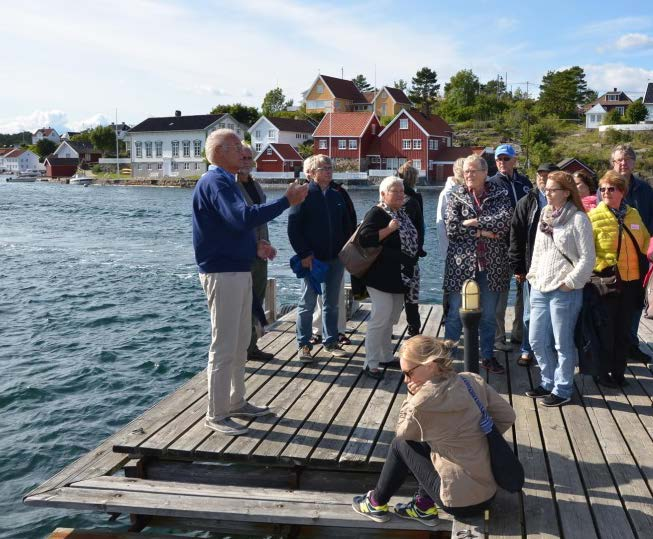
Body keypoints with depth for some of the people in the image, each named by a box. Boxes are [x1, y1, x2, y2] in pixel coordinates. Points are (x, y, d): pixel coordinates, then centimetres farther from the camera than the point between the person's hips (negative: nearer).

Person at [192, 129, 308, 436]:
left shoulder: (225, 181, 17)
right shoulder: (214, 182, -16)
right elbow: (243, 217, -31)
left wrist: (255, 247, 10)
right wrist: (286, 201, -27)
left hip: (239, 270, 11)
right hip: (222, 273, -10)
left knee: (240, 343, 17)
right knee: (224, 347, -3)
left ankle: (236, 403, 29)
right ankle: (216, 415, 7)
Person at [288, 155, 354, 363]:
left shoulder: (336, 196, 11)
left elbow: (347, 226, 15)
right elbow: (293, 228, -11)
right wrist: (304, 254, -16)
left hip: (335, 258, 5)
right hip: (312, 259, -5)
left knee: (332, 304, 13)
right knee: (307, 304, 3)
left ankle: (331, 341, 25)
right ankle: (304, 345, 13)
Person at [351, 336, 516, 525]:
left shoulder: (423, 402, -21)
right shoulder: (474, 381, -6)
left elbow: (401, 432, -1)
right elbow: (507, 416, 4)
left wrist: (412, 397, -6)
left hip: (462, 502, -6)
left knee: (400, 444, 9)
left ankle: (377, 504, 27)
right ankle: (424, 507, 25)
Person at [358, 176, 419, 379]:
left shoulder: (402, 214, 15)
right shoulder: (376, 213, -11)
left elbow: (410, 240, 28)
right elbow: (364, 239, -23)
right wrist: (389, 229, -24)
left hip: (399, 277, 9)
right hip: (381, 277, -9)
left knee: (390, 318, 15)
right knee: (380, 318, -9)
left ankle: (386, 357, 26)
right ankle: (371, 363, -2)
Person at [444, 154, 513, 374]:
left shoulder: (499, 193, 3)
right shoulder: (457, 194, 2)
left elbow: (505, 219, -15)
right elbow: (451, 226, -12)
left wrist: (473, 222, -16)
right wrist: (482, 232, -15)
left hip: (491, 264, 1)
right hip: (462, 263, -1)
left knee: (489, 315, 13)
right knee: (455, 313, 5)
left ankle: (488, 356, 27)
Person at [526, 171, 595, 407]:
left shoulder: (578, 219, -8)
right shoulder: (545, 215, 12)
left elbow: (587, 257, -10)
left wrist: (570, 282, -12)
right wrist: (533, 275, 11)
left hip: (564, 291, -7)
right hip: (540, 288, 7)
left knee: (562, 343, 2)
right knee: (537, 340, 12)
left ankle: (562, 390, 17)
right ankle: (548, 382, 29)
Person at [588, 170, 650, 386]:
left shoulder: (633, 214, 7)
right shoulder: (594, 216, -8)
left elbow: (645, 241, 21)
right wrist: (600, 266, -20)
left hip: (631, 281, 5)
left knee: (624, 329, 13)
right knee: (606, 330, 4)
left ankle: (618, 371, 27)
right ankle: (603, 372, 19)